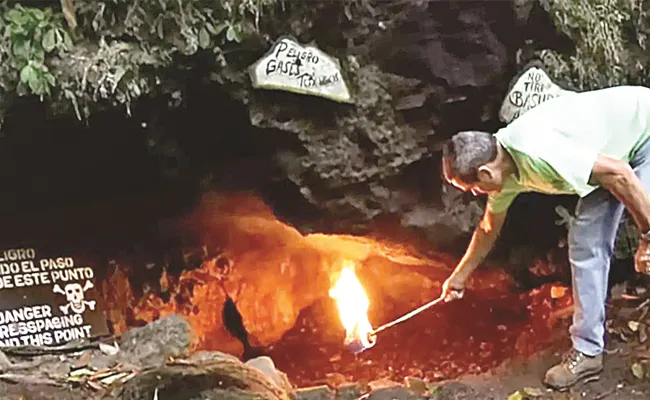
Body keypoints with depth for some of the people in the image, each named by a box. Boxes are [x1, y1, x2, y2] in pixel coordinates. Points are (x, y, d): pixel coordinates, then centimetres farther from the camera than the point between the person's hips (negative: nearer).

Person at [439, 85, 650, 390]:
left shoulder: (535, 154, -35)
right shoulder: (503, 171, -5)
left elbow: (617, 173, -33)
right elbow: (488, 229, 14)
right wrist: (459, 277, 25)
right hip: (614, 150, 8)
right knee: (586, 241, 3)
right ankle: (587, 350, 11)